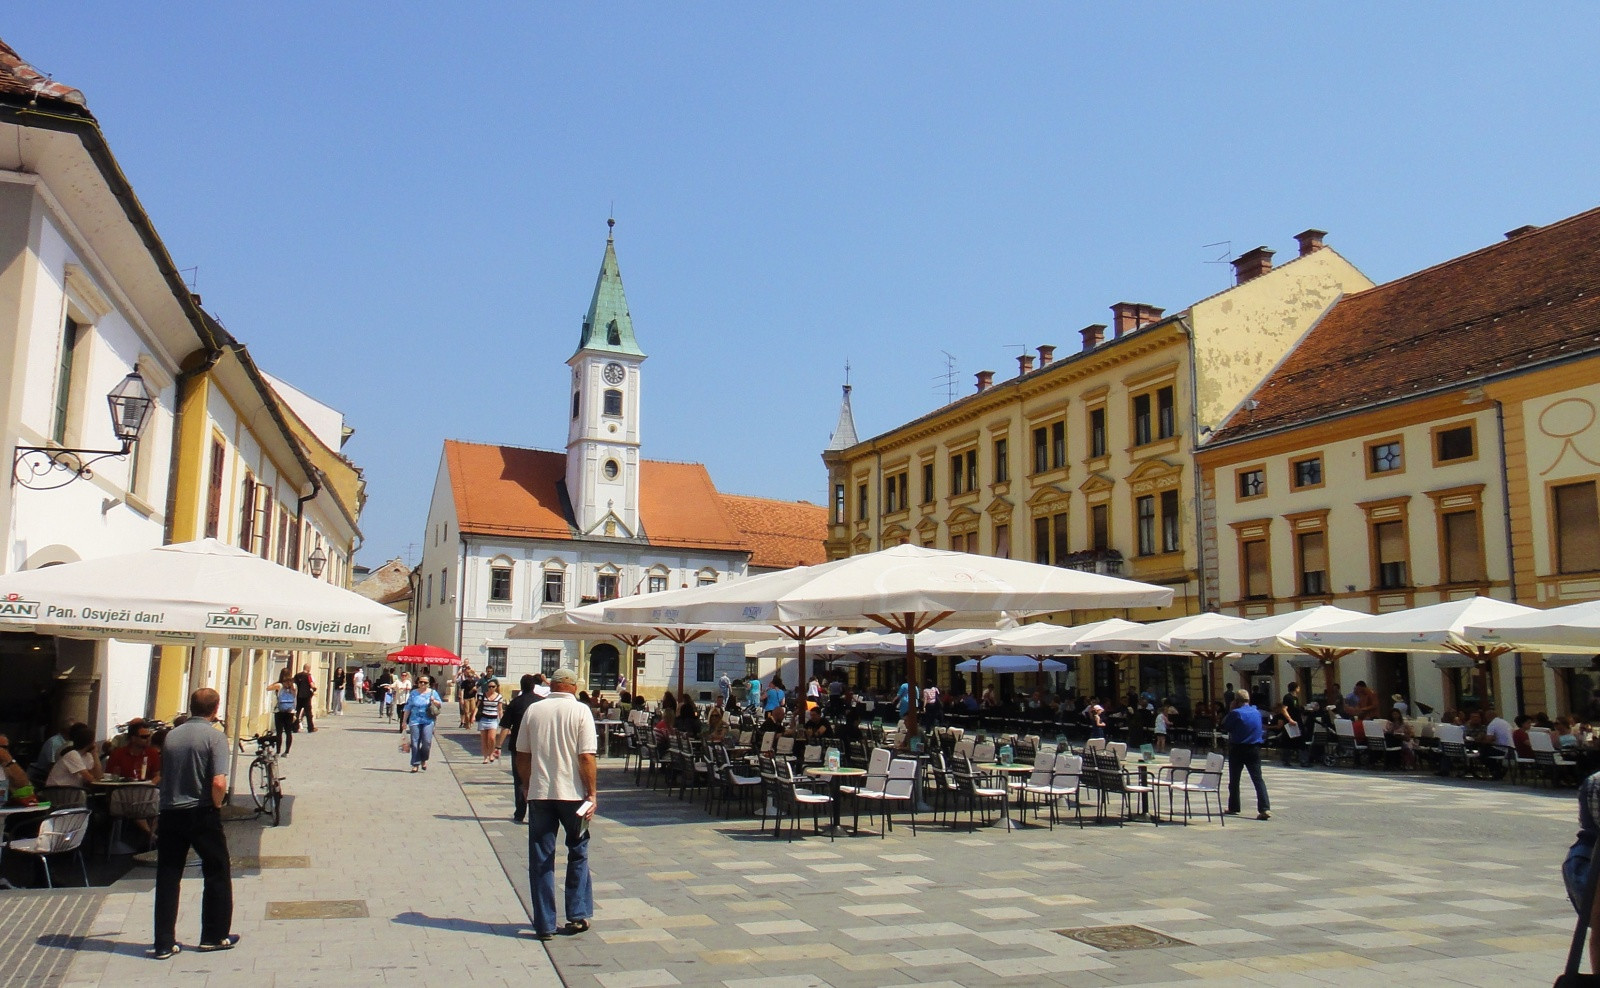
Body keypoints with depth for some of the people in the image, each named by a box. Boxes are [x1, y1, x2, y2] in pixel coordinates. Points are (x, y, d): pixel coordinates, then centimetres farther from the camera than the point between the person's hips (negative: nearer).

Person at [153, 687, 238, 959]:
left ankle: (164, 943, 10)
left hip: (170, 814, 4)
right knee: (217, 875, 11)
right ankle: (214, 936, 17)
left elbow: (162, 778, 13)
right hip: (202, 814, -4)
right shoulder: (214, 736, -11)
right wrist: (217, 806, -4)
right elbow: (219, 783, -20)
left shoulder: (172, 735, 6)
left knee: (167, 878, 9)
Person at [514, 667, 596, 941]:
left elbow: (521, 755, 7)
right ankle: (578, 915, 15)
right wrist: (592, 793, -5)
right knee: (577, 853, 15)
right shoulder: (580, 711, -6)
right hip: (572, 793, -2)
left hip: (539, 793, 2)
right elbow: (586, 757, -12)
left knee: (541, 859, 8)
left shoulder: (533, 710, 2)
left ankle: (544, 924, 10)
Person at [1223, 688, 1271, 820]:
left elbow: (1224, 726, -5)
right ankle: (1265, 808, -15)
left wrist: (1231, 710, -1)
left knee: (1234, 780, 11)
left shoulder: (1235, 713, -13)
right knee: (1258, 779, -2)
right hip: (1254, 749, 3)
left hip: (1237, 750, -3)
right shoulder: (1257, 712, 4)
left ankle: (1233, 807, 20)